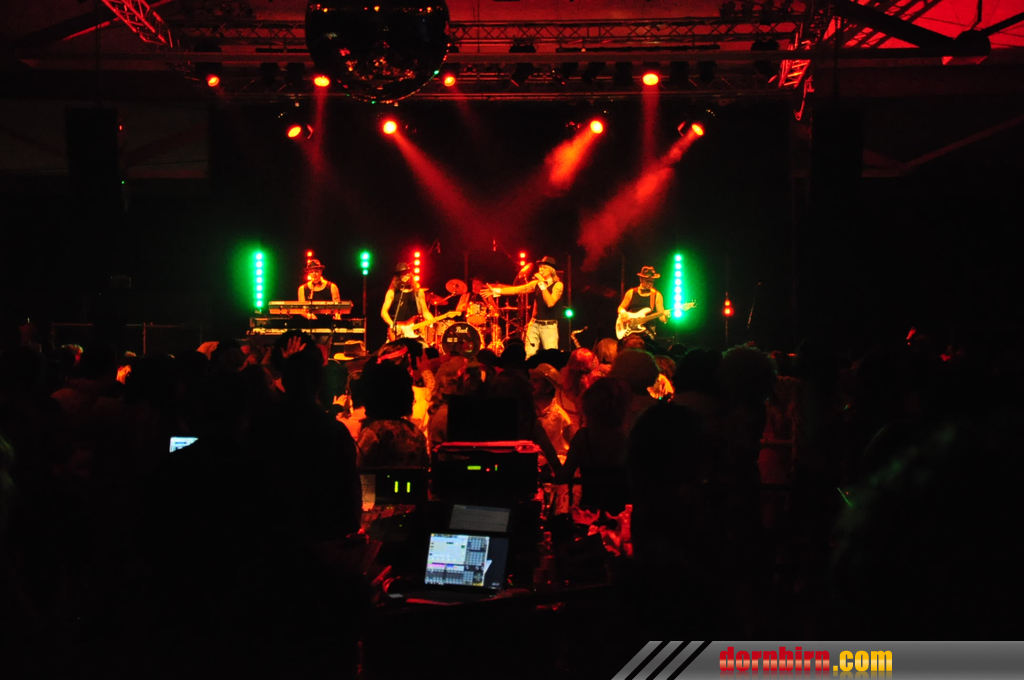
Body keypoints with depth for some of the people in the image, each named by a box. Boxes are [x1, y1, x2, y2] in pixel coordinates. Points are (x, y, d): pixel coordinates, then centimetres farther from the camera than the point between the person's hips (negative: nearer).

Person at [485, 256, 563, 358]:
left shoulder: (557, 285, -4)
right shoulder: (536, 283, 10)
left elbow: (550, 303, -19)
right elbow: (517, 289, 3)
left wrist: (543, 284, -21)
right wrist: (496, 291, -5)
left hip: (549, 327, -4)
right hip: (534, 325, 4)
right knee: (529, 356, -6)